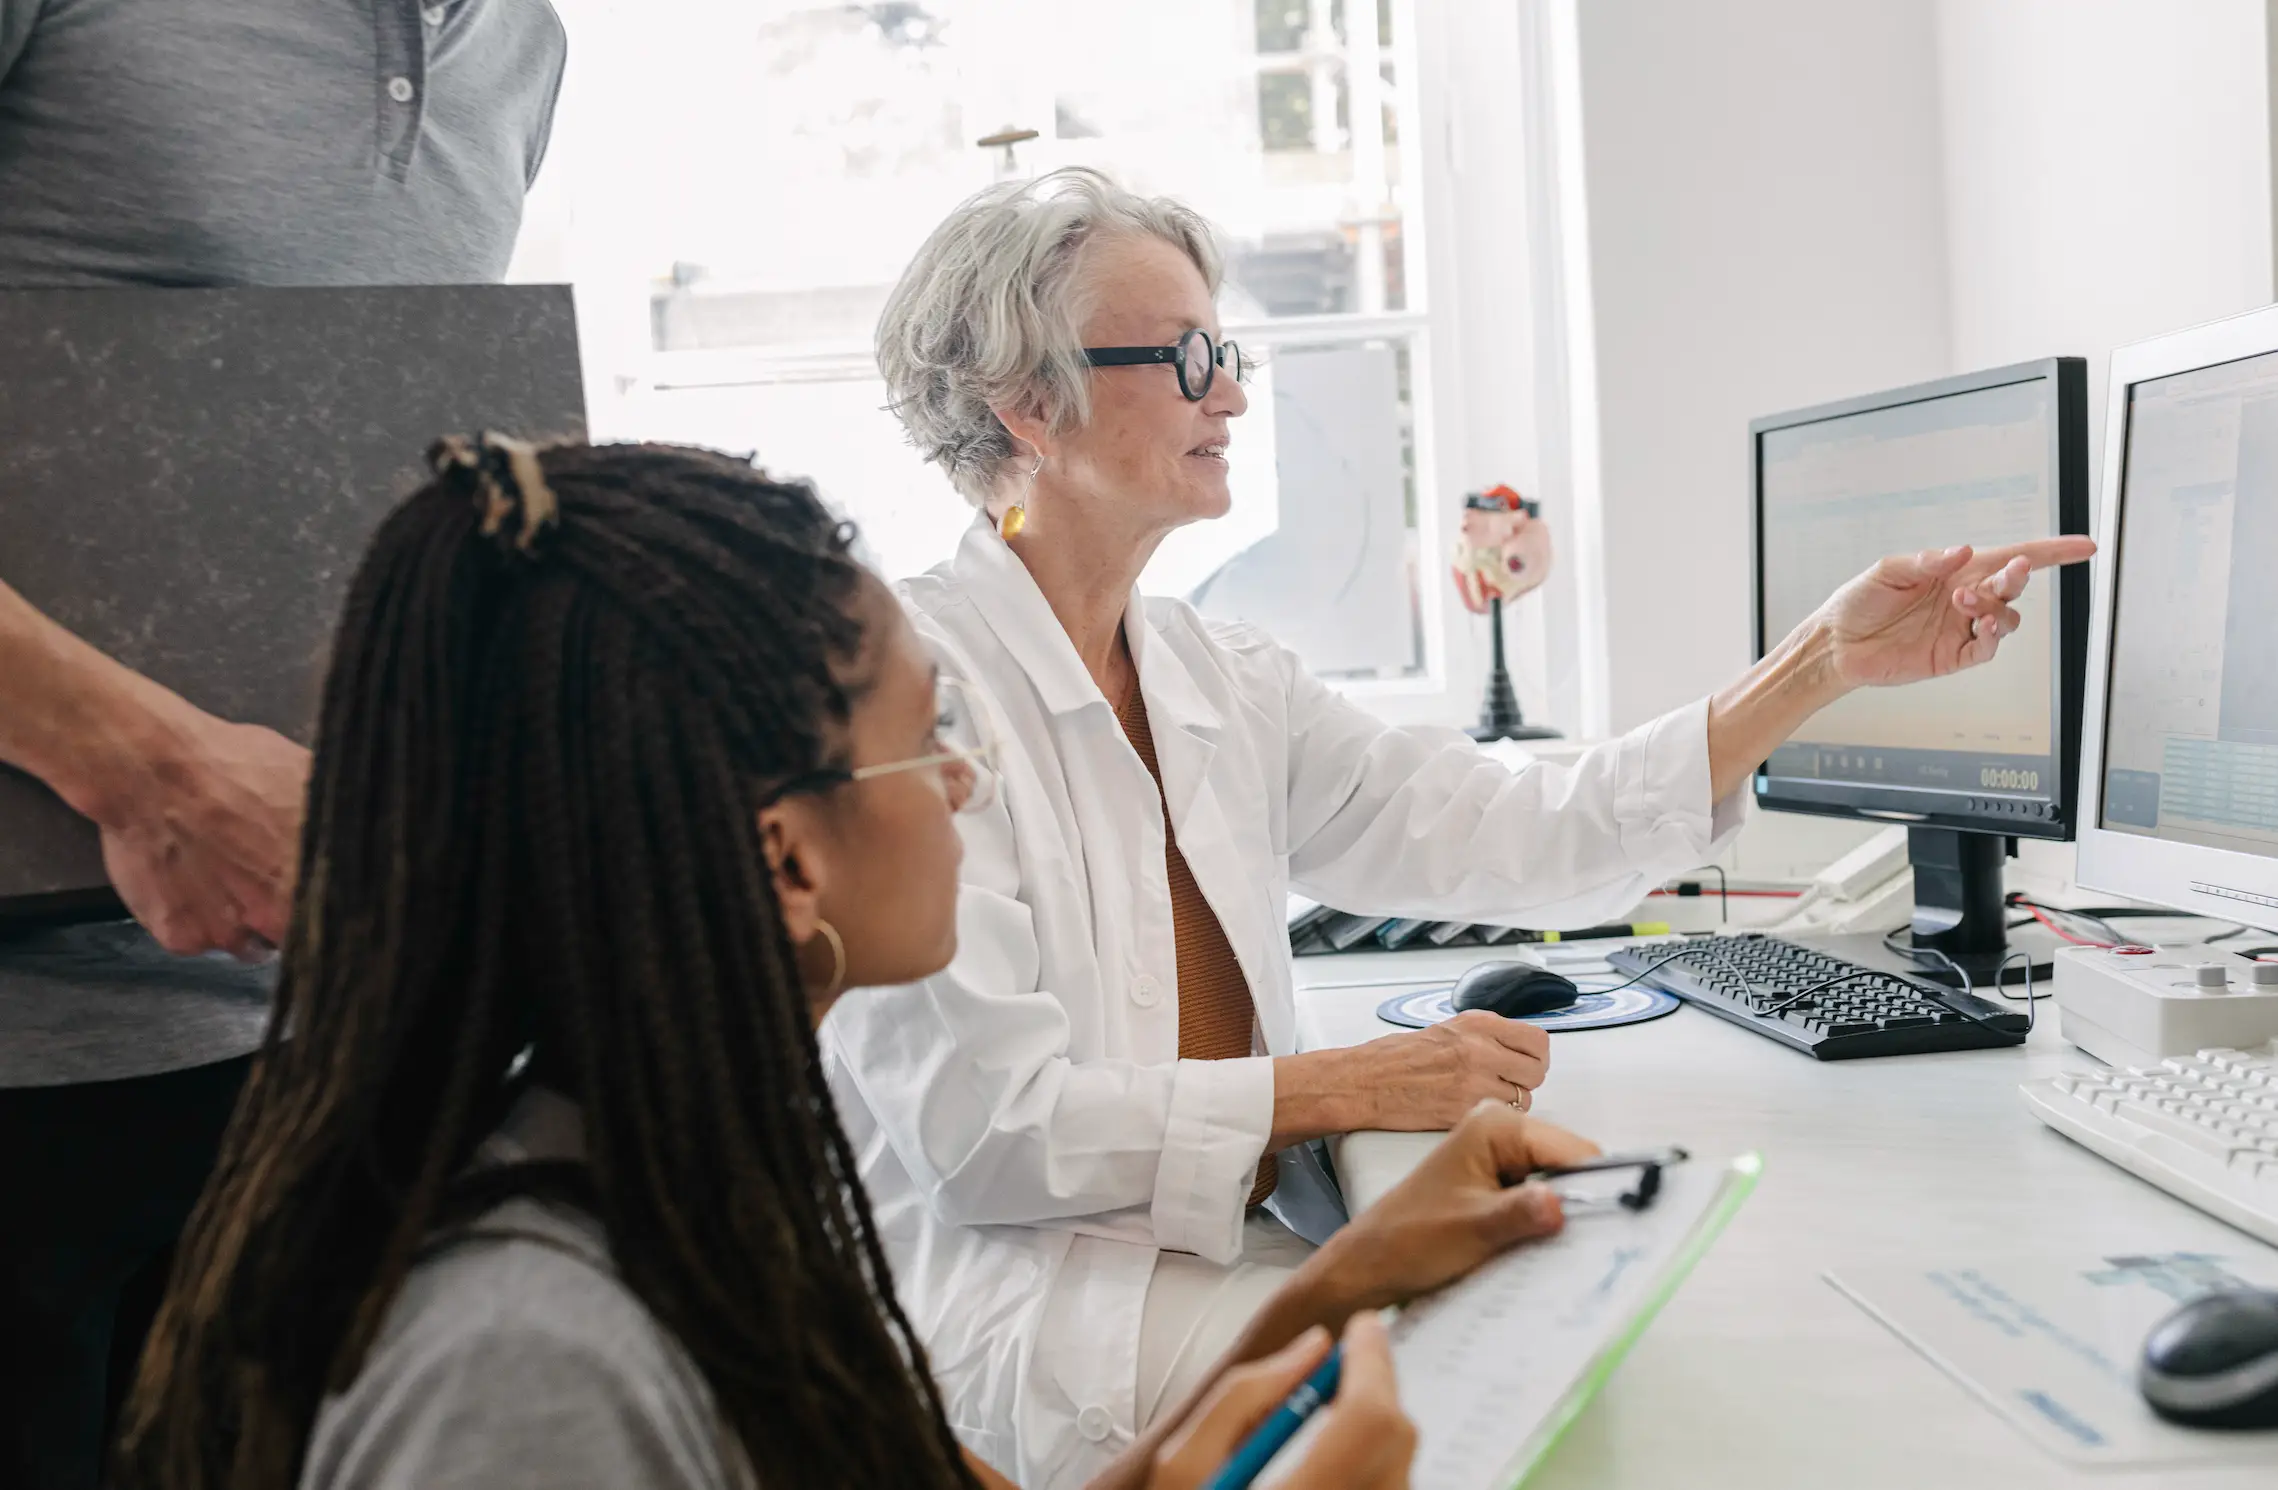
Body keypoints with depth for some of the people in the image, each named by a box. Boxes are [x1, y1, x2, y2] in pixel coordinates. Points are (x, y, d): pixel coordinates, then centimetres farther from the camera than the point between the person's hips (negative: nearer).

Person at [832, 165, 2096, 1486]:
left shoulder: (1220, 679, 10)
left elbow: (1511, 840, 3)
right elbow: (985, 1125, -18)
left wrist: (1828, 661, -1)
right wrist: (1347, 1088, -18)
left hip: (1241, 1239, 7)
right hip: (1012, 1290, -6)